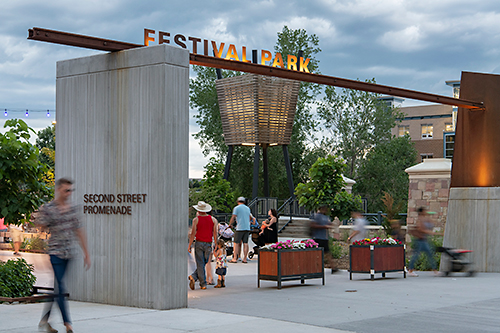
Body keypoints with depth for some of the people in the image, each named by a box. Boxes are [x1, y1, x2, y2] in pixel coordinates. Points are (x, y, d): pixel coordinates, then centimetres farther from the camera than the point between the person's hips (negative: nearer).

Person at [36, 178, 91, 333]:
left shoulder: (73, 208, 10)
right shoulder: (47, 209, -7)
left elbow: (79, 231, 15)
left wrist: (86, 253, 13)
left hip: (67, 255, 6)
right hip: (53, 254, -6)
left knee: (55, 289, 11)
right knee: (60, 289, -8)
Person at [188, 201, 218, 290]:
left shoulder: (196, 219, -5)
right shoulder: (213, 219, 2)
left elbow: (193, 233, -9)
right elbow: (215, 233, -1)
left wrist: (189, 245, -4)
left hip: (199, 243, -2)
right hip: (208, 244, 2)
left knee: (200, 264, 3)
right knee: (204, 263, 13)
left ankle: (203, 283, 1)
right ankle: (193, 277, 2)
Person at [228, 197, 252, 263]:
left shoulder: (236, 208, -2)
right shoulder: (247, 208, 16)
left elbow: (233, 218, -6)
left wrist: (230, 224, 10)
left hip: (240, 228, -5)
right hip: (247, 228, 5)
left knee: (237, 243, -1)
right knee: (245, 243, 4)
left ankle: (235, 258, -4)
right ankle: (245, 259, 3)